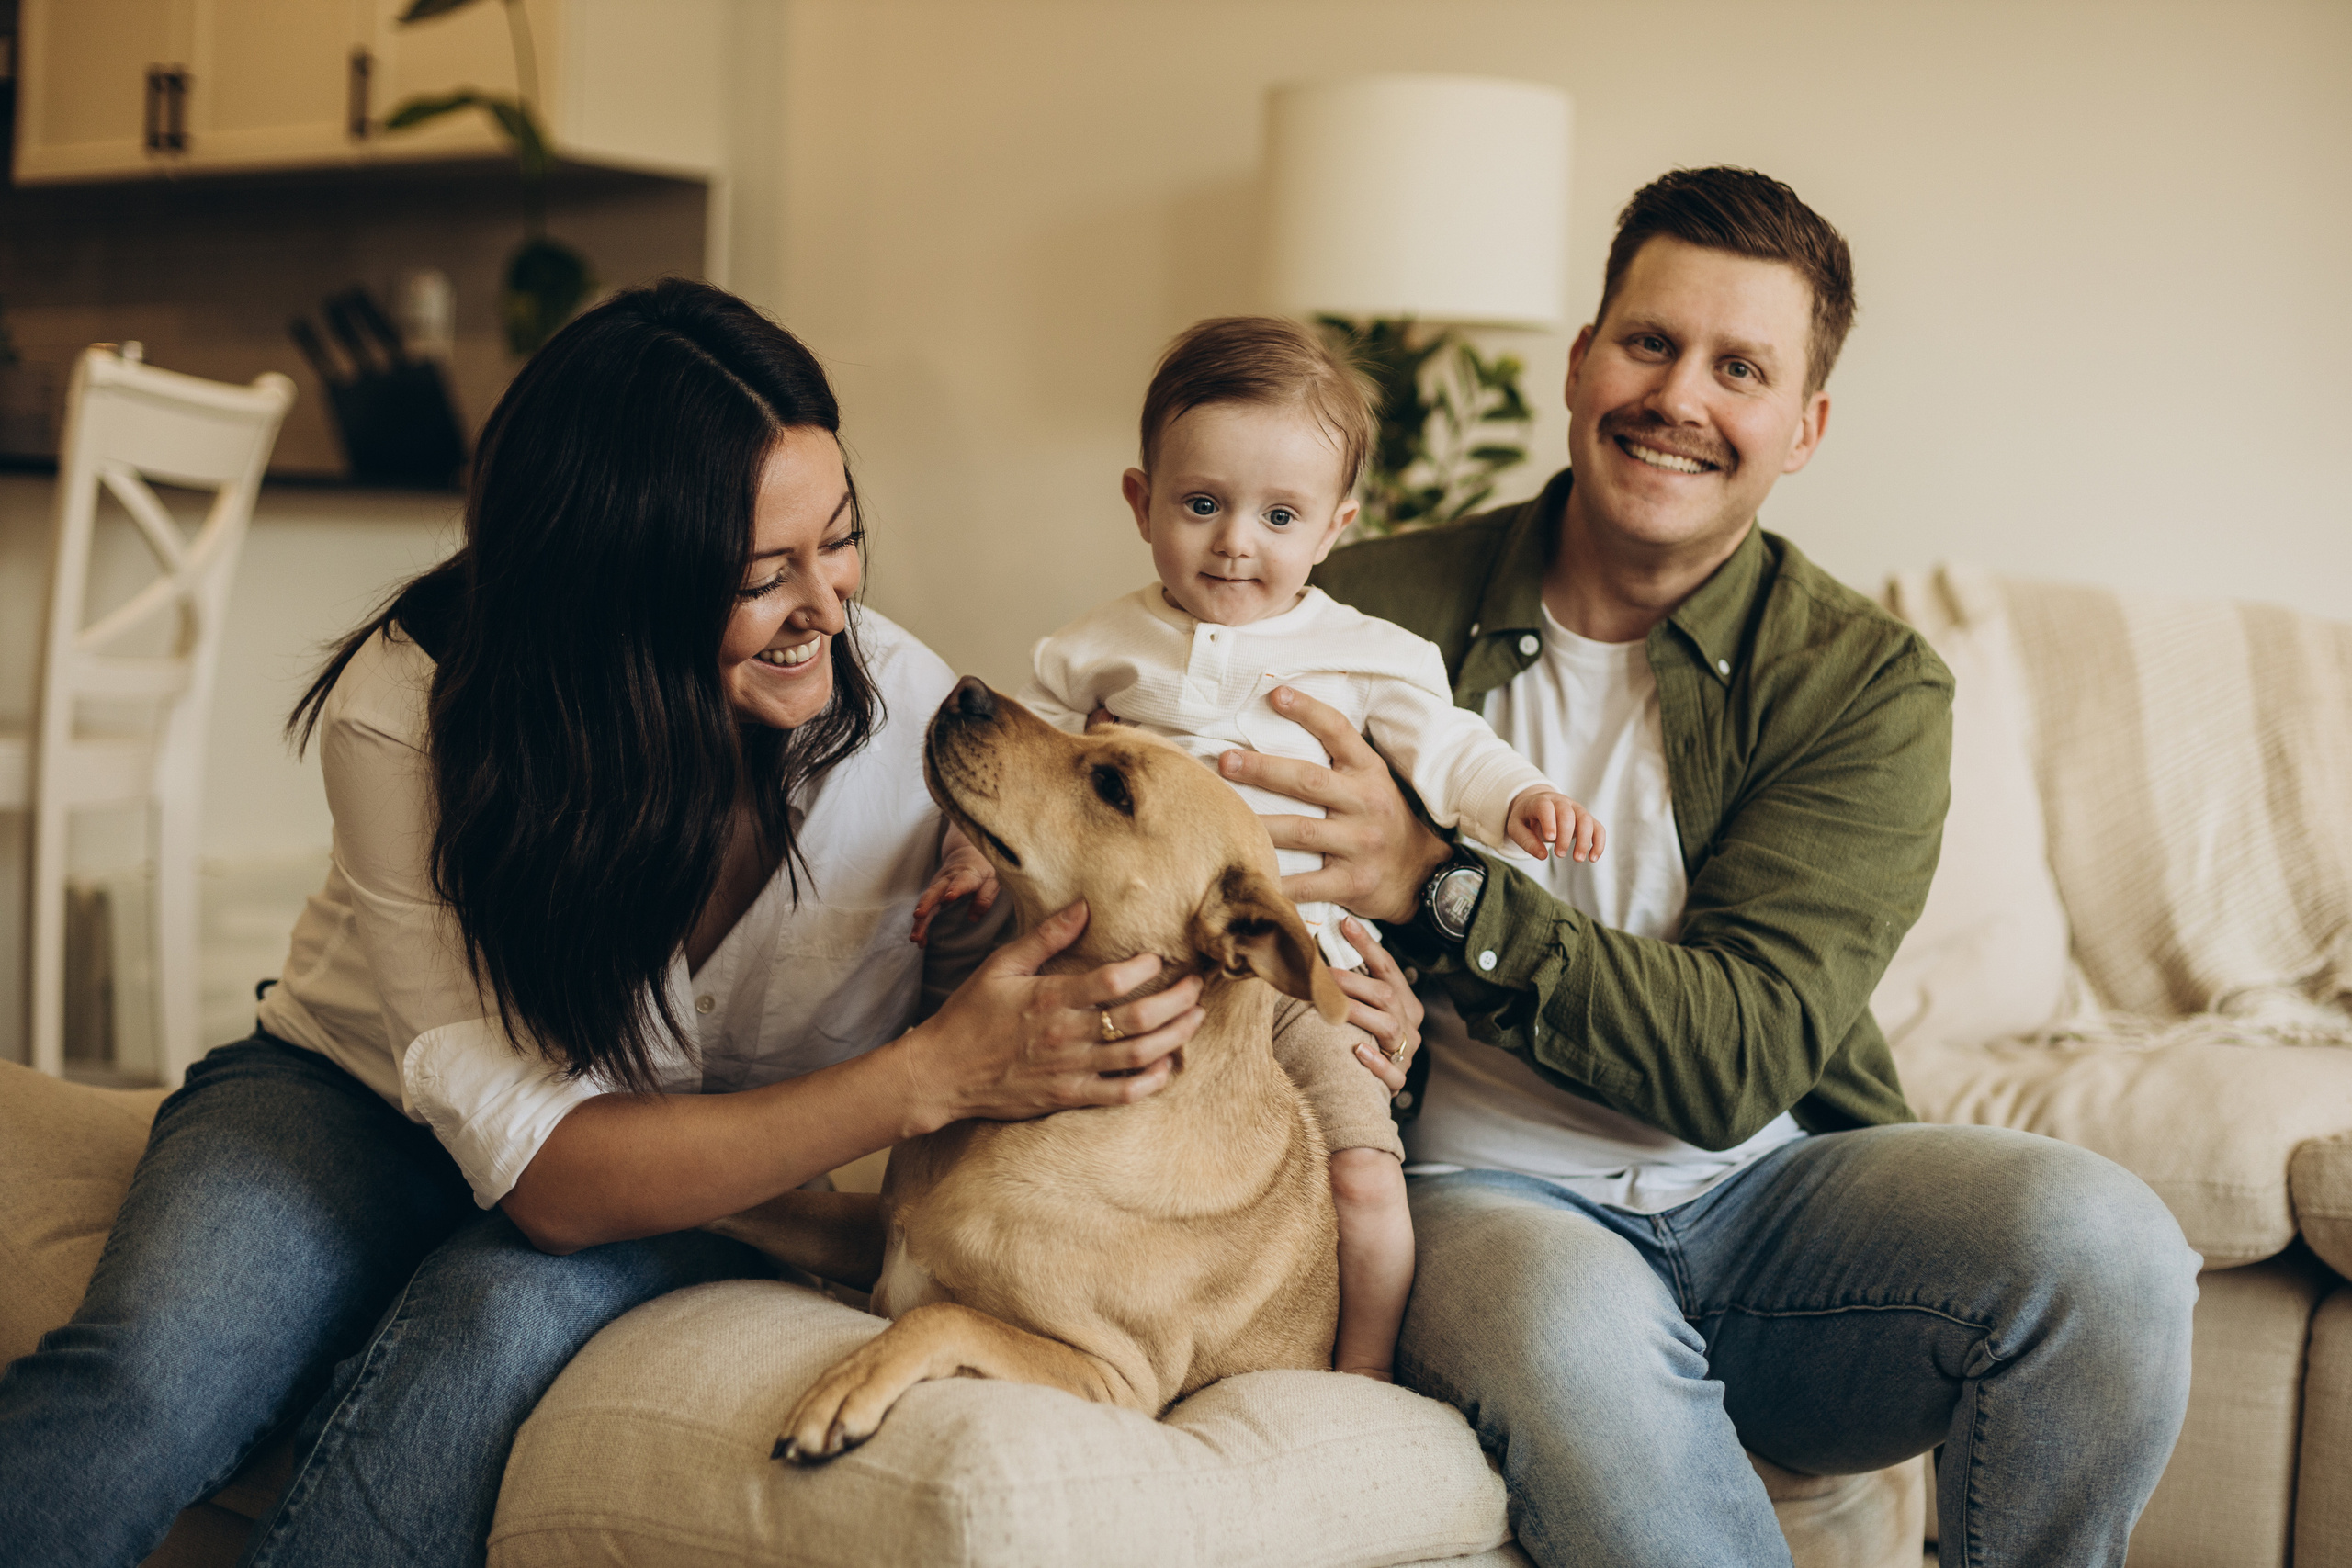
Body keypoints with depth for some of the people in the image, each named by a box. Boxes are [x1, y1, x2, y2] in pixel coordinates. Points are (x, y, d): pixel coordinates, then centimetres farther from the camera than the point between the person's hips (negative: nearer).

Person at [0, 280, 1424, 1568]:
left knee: (495, 1321, -34)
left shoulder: (906, 711, -20)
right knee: (143, 1378, -33)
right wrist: (931, 1076, -40)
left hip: (684, 1206, 2)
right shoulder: (409, 710, -26)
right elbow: (542, 1169, -30)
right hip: (357, 1102, -1)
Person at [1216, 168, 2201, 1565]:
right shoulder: (1377, 613, 0)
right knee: (1576, 1325, -38)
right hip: (1483, 1194, -2)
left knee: (2099, 1241, -26)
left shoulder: (1868, 685, -1)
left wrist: (1439, 887, -23)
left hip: (1767, 1190, 2)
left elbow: (1742, 1058, -12)